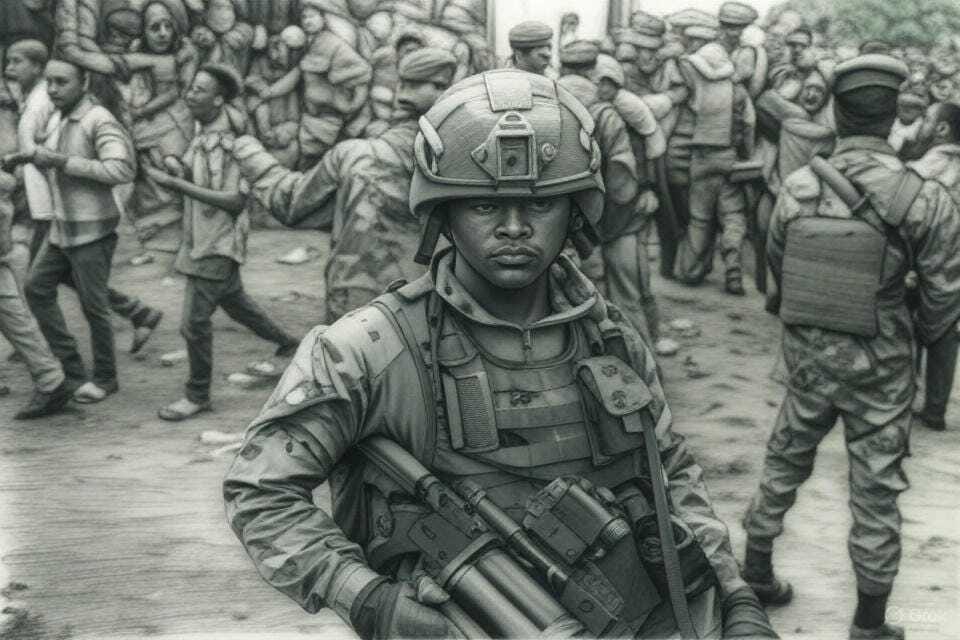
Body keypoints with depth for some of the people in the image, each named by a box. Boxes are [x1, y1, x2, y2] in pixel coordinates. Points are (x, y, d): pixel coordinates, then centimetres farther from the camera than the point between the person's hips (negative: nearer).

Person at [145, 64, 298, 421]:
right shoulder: (202, 133, 5)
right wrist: (178, 167, -7)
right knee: (234, 301, 26)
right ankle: (284, 341, 45)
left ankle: (198, 396, 12)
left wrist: (178, 184, -29)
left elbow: (235, 201, -28)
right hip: (200, 240, 9)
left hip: (217, 246, -9)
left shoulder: (230, 142, -23)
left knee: (195, 323, -4)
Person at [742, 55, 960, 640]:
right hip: (879, 366, -3)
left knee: (785, 460, 23)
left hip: (807, 352, 3)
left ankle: (757, 570, 36)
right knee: (876, 489, 10)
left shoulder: (797, 187, -8)